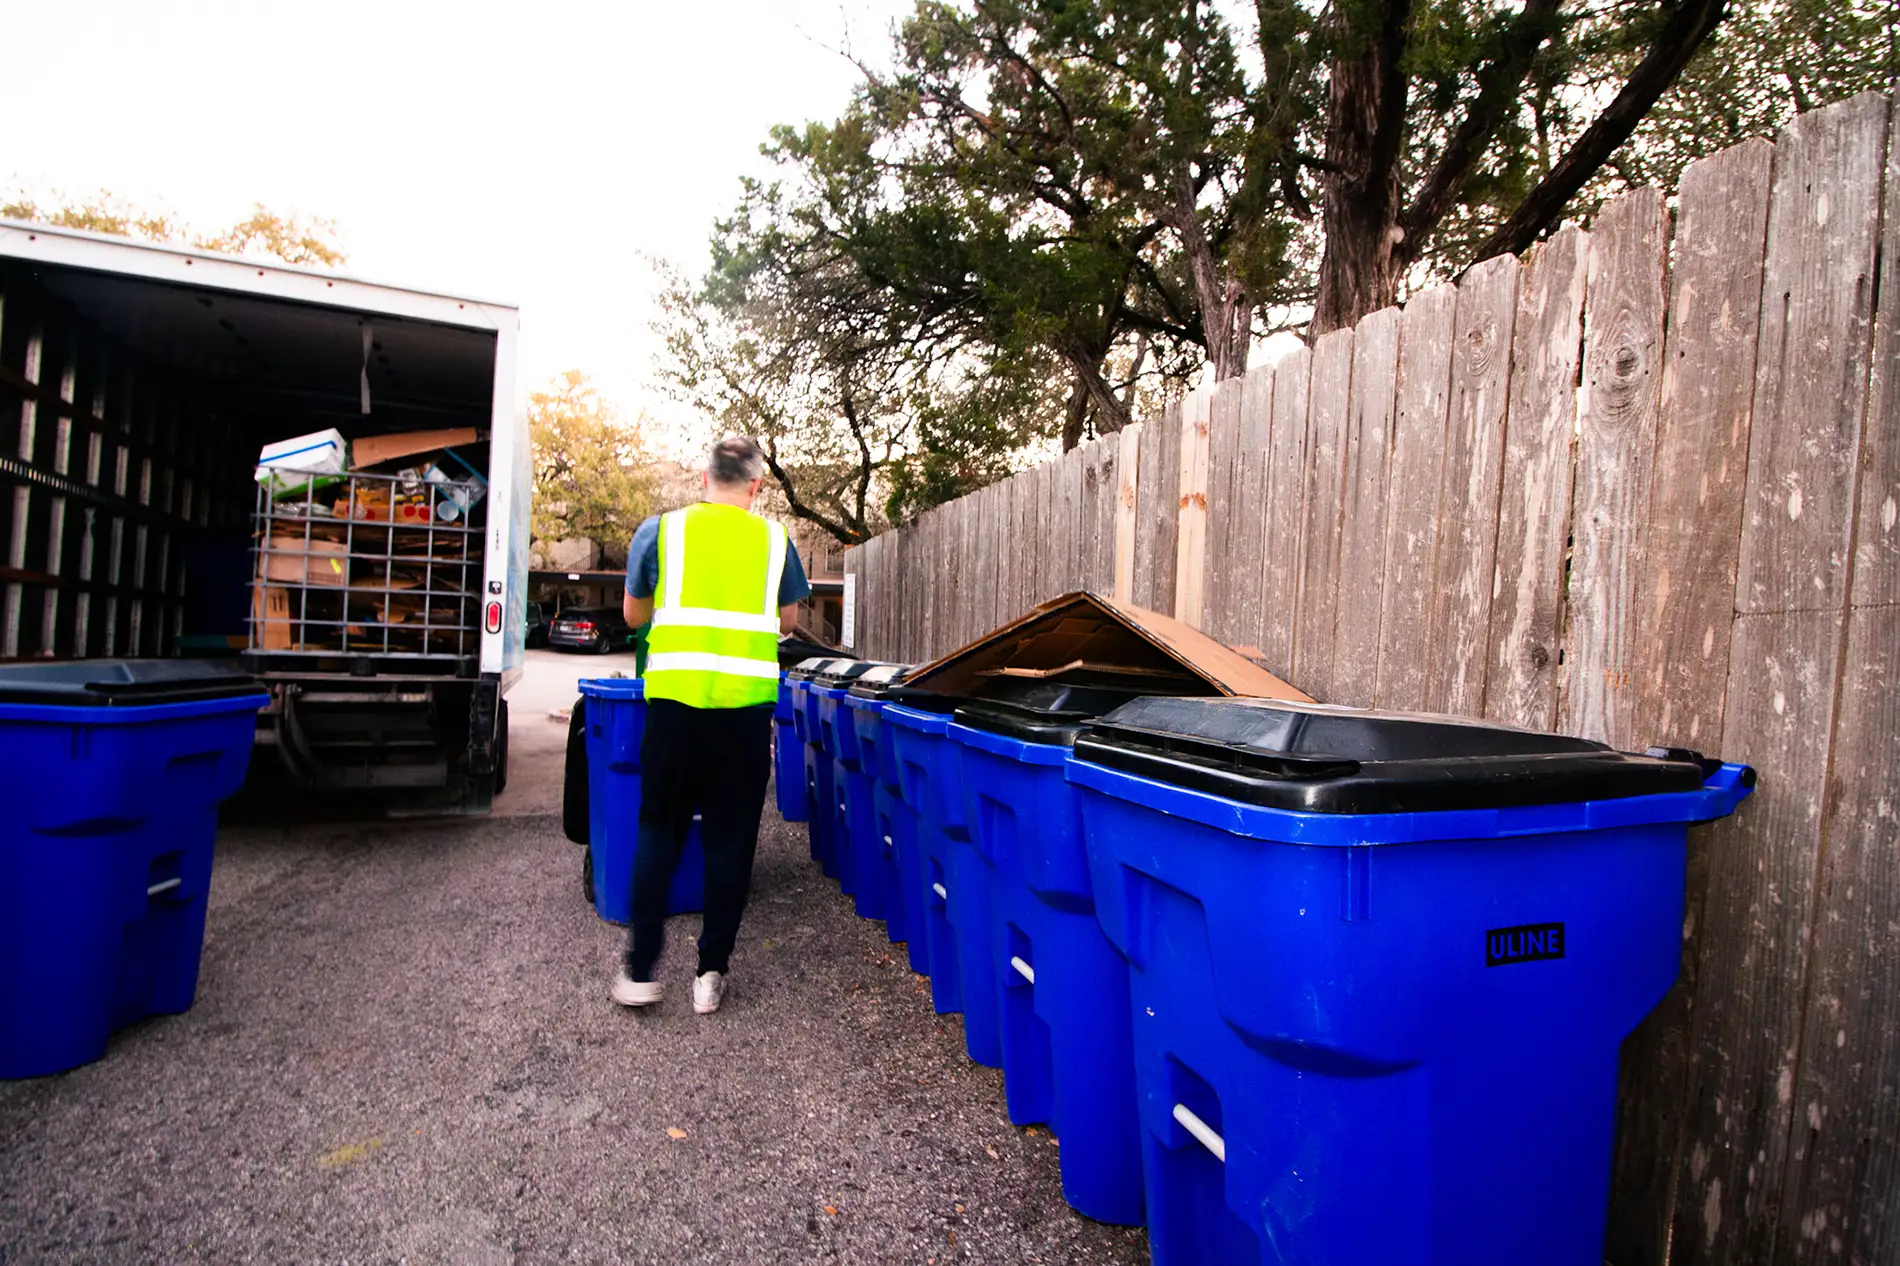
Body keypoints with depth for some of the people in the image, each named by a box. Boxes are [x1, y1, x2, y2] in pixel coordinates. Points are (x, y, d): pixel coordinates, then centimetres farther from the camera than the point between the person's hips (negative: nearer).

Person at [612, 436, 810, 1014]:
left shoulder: (660, 530, 4)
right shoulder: (773, 540, 6)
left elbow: (634, 615, 13)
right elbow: (788, 621, 15)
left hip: (675, 699, 0)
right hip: (746, 703, 0)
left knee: (659, 833, 14)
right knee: (730, 840, 10)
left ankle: (640, 971, 19)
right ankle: (711, 972, 17)